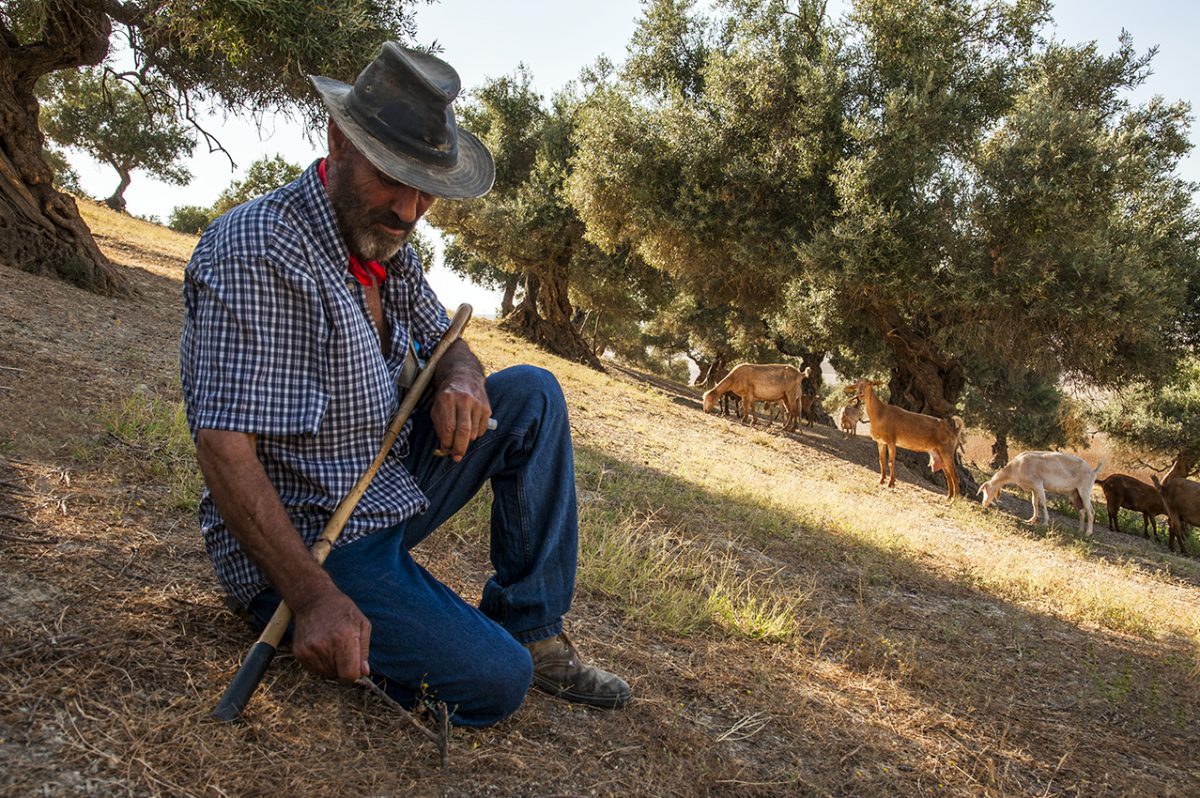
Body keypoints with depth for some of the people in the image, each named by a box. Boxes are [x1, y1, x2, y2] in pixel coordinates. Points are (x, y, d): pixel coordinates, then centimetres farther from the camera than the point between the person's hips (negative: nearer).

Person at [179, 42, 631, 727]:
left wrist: (461, 377, -10)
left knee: (532, 396, 2)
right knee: (494, 680, -21)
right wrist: (314, 598, -33)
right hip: (302, 542, -9)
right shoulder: (258, 249, -23)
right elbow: (225, 447, -27)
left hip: (391, 495, 9)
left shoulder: (386, 245, 5)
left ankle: (532, 629, 5)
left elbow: (445, 340, 16)